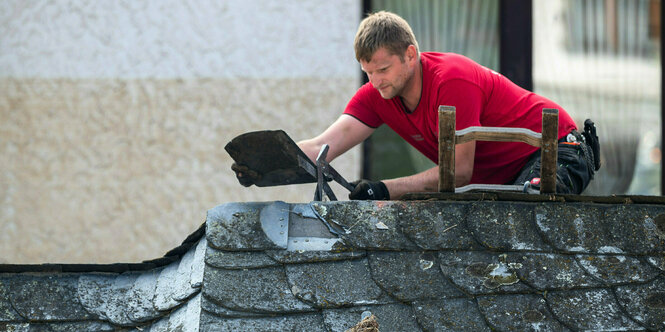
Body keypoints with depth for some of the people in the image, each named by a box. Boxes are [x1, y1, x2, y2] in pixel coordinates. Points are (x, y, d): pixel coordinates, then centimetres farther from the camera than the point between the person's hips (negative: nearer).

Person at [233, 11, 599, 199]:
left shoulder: (453, 81, -28)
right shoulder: (377, 94, -5)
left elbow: (459, 170, -28)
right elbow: (322, 146, -15)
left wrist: (386, 190, -36)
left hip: (553, 152, -8)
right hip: (499, 176, 8)